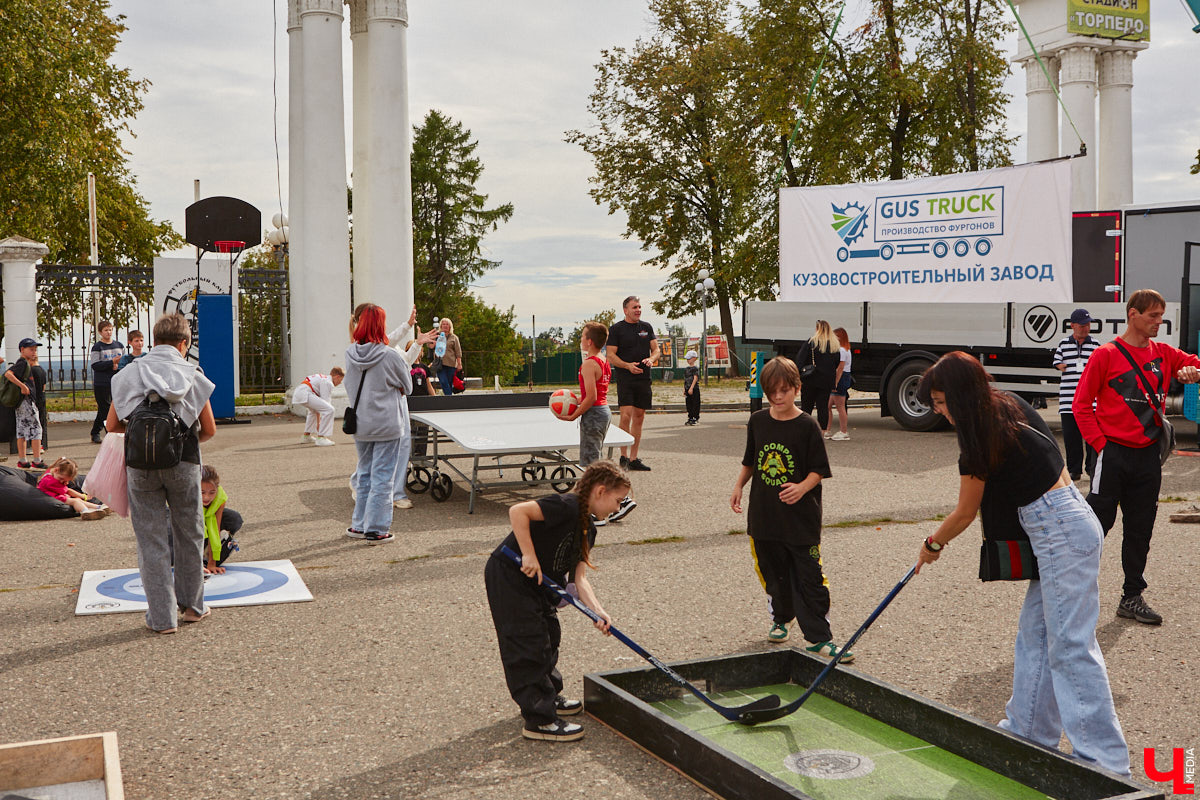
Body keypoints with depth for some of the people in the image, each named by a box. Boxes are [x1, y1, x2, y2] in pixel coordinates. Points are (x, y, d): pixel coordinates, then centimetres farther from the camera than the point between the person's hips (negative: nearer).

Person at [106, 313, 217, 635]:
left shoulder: (130, 373, 5)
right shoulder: (192, 373, 3)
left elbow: (112, 424, 5)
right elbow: (209, 430, 4)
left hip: (141, 463, 1)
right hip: (183, 462, 0)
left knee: (151, 539, 7)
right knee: (189, 534, 16)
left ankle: (162, 617, 8)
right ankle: (192, 604, 27)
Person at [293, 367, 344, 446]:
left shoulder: (323, 378, 28)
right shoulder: (328, 383, -3)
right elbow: (325, 402, -5)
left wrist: (318, 422, 34)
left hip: (297, 394, 11)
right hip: (304, 394, -11)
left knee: (314, 409, 37)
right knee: (329, 410, -14)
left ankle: (306, 436, 37)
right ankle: (320, 438, -13)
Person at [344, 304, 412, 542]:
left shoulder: (350, 354, -2)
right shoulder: (391, 356, -15)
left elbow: (349, 387, 11)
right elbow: (407, 388, -1)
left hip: (360, 423, 5)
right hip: (387, 423, -5)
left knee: (364, 474, 18)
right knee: (382, 477, 2)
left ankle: (359, 525, 25)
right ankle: (376, 529, 6)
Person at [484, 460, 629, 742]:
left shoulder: (587, 529, 7)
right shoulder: (567, 506, -21)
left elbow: (579, 577, 1)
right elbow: (518, 511, -31)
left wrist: (598, 611, -12)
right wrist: (529, 555, -30)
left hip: (536, 584, 10)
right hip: (508, 576, -10)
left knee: (548, 635, 21)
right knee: (529, 645, -6)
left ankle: (548, 697, 40)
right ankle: (539, 720, 2)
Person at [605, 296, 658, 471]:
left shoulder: (647, 327, 14)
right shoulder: (616, 328, -1)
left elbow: (656, 349, 13)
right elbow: (611, 356, -5)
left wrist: (651, 359, -10)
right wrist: (628, 365, -21)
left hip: (644, 378, 5)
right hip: (624, 378, -5)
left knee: (639, 418, 7)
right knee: (626, 415, -16)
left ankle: (633, 459, 14)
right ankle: (623, 456, -5)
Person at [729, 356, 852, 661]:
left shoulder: (807, 426, -8)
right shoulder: (758, 421, 4)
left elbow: (818, 470, -7)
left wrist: (802, 487, -24)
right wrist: (738, 486, 9)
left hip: (801, 518, -4)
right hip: (765, 516, 4)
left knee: (808, 579, -3)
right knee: (774, 574, 15)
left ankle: (819, 638, 2)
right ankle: (781, 619, 37)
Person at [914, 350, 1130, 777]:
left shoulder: (983, 442, -17)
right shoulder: (1008, 404, 6)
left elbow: (964, 513, -5)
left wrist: (932, 545, 11)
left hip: (1062, 534, -10)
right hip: (1065, 523, 10)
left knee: (1070, 646, -8)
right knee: (1034, 636, 15)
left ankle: (1104, 759, -4)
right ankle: (1028, 730, 25)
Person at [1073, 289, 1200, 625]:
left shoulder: (1163, 354, 9)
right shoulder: (1106, 355, -6)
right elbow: (1081, 404, -5)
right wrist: (1100, 443, -10)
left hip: (1148, 456, 5)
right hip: (1113, 455, -5)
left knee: (1139, 531, 11)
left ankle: (1132, 597, 21)